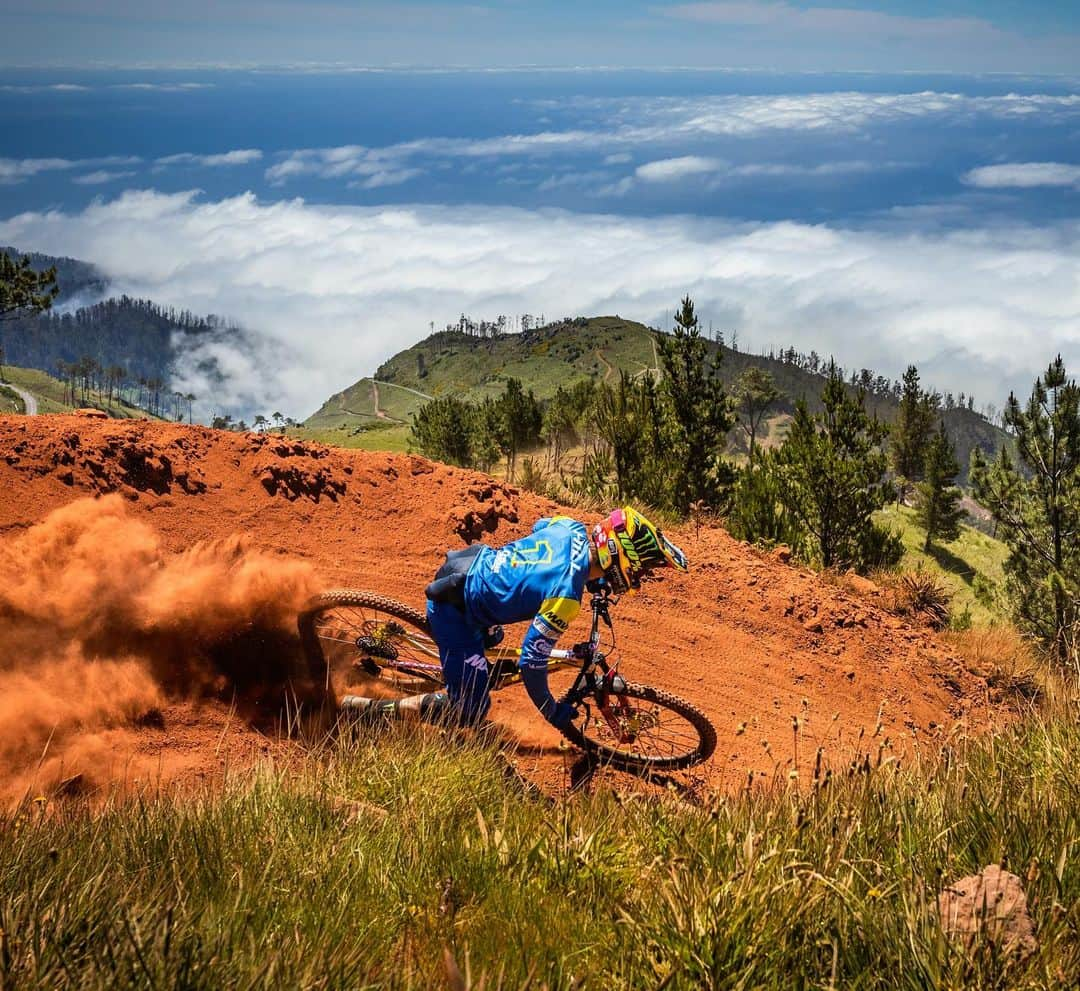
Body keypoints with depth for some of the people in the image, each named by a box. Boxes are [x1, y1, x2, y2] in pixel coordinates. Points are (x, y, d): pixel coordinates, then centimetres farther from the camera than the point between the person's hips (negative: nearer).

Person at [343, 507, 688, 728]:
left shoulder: (571, 528, -9)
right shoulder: (565, 596, -31)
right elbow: (531, 663, -26)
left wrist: (591, 581, 23)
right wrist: (554, 713, -9)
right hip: (454, 603, -9)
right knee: (469, 710, -10)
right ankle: (368, 709, -5)